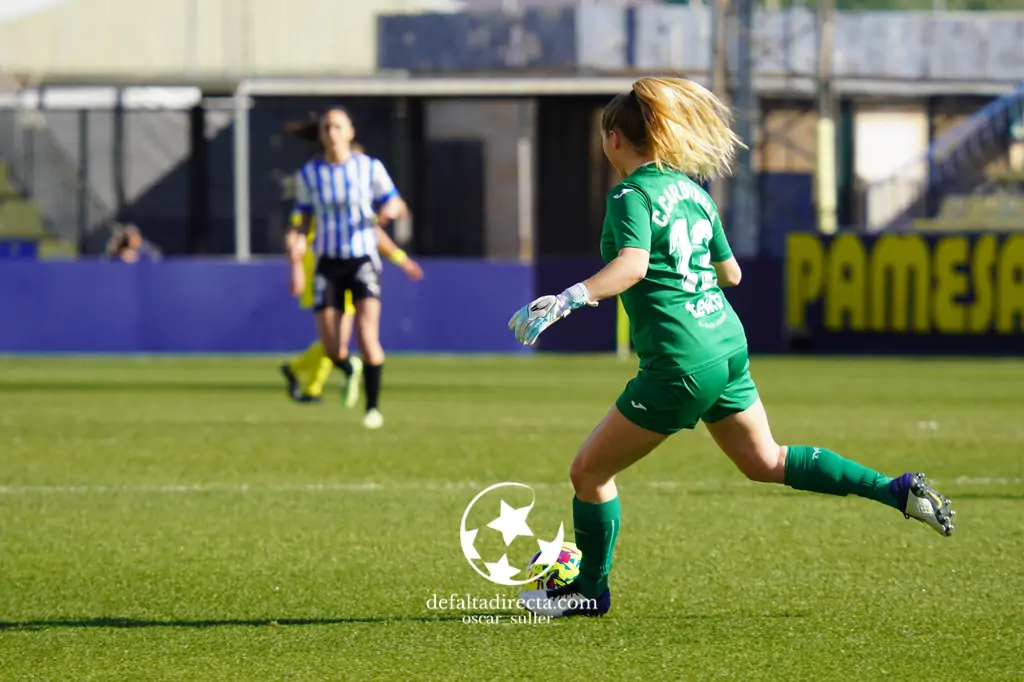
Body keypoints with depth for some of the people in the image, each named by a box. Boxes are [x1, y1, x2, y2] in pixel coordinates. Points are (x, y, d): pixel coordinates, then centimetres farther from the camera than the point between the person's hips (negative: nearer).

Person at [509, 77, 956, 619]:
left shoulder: (632, 193, -11)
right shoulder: (691, 189, 12)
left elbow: (632, 265, -30)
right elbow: (731, 273, 18)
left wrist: (566, 300, -38)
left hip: (680, 365, -8)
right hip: (728, 345, 8)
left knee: (589, 471, 5)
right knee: (765, 462, 23)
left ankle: (588, 590, 17)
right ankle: (898, 491, 17)